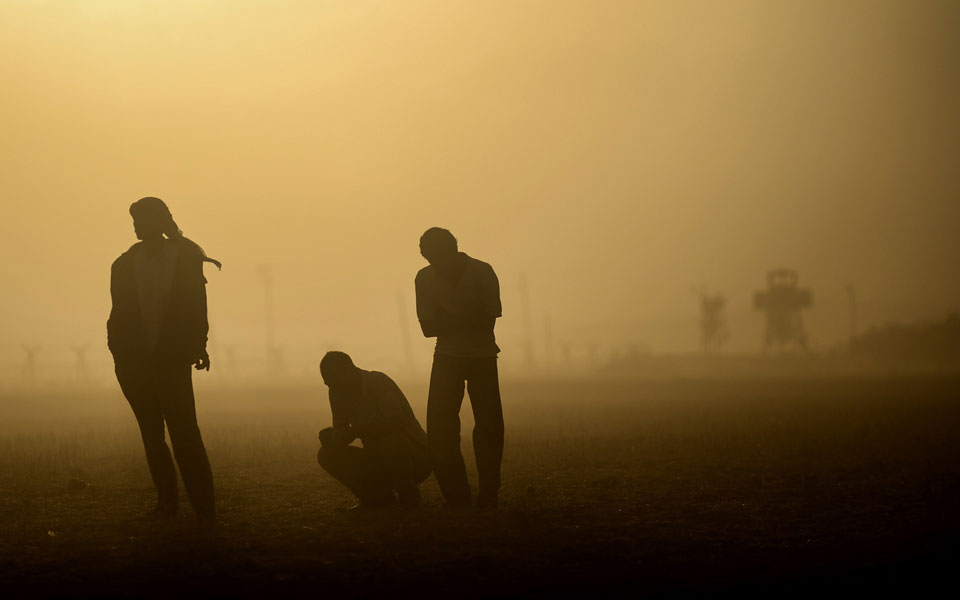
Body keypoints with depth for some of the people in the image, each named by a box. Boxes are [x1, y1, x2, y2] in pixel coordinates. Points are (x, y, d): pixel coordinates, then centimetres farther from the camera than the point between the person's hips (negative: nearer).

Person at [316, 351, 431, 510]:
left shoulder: (378, 382, -19)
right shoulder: (338, 393, 3)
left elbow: (400, 419, -34)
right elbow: (341, 430, 6)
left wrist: (355, 431, -35)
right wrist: (330, 437, -19)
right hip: (379, 462, 7)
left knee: (389, 441, -39)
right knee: (326, 455, -8)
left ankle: (408, 495, -12)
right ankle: (380, 496, 2)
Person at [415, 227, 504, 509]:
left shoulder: (482, 272, -11)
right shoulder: (425, 278, -5)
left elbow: (488, 322, -14)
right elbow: (428, 327, -7)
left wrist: (448, 321, -18)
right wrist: (467, 321, -20)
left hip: (482, 357, -2)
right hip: (447, 357, 2)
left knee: (489, 426, -9)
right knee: (439, 428, -9)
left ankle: (488, 496, 1)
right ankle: (457, 499, -3)